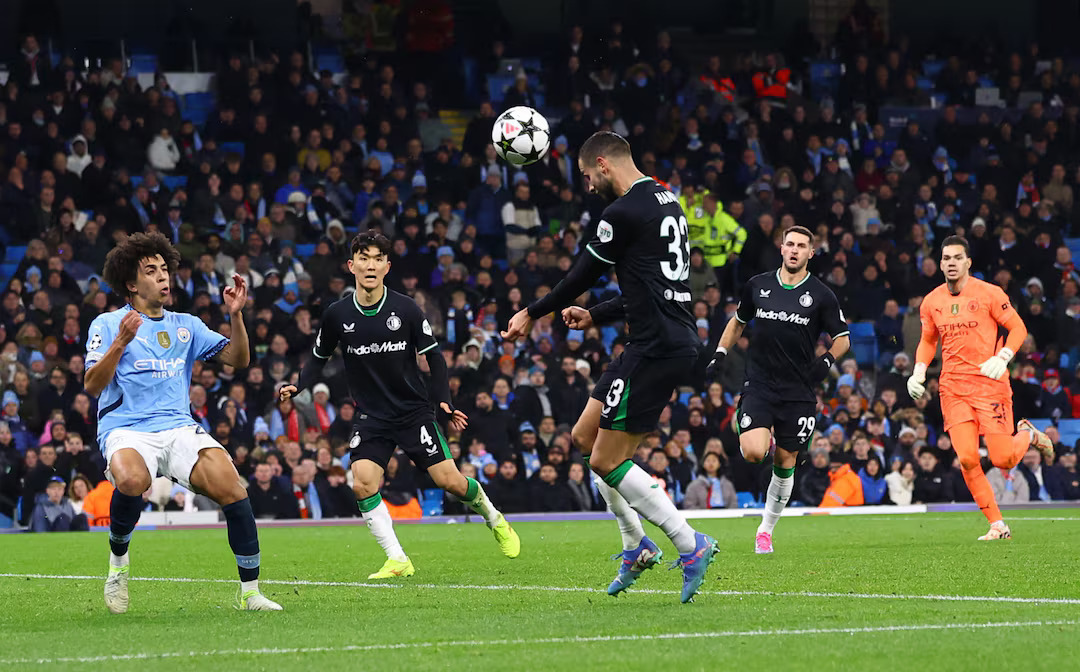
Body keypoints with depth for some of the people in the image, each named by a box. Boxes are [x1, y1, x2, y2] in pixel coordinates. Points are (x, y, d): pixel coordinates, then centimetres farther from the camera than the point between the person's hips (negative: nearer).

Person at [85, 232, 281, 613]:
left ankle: (250, 592, -11)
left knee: (231, 489, -21)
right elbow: (92, 385, -7)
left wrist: (236, 315, -2)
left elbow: (237, 360, 13)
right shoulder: (107, 324, 5)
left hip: (179, 428, 4)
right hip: (125, 430, -4)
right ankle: (118, 559, -8)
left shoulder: (185, 325, 18)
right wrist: (121, 343, -20)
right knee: (133, 481, -38)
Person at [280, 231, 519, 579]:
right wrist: (298, 387, -6)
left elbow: (434, 355, 1)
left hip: (414, 410, -1)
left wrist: (442, 398, -8)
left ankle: (494, 518, 25)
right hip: (372, 417, 1)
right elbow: (319, 357, 11)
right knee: (362, 483, -20)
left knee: (451, 481, -7)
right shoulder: (337, 315, -3)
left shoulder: (405, 309, -7)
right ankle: (397, 560, -10)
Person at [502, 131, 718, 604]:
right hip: (674, 339, 10)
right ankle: (637, 547, 18)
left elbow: (581, 275, -3)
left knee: (607, 461, -7)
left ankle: (691, 546, -6)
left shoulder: (625, 211, -13)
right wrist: (595, 316, 31)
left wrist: (532, 314, 11)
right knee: (585, 435, 16)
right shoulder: (665, 201, 17)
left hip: (657, 348, -10)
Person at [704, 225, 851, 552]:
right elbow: (737, 322, 21)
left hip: (798, 393, 0)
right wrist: (719, 355, 10)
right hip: (759, 386, 0)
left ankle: (766, 530, 20)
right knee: (753, 453, -20)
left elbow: (843, 338, 8)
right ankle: (759, 434, 18)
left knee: (784, 464, 4)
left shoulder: (821, 295, 0)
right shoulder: (758, 286, 5)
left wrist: (826, 362, -9)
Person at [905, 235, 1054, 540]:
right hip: (952, 388, 3)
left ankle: (1028, 435, 27)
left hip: (989, 384, -3)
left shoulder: (989, 294, -4)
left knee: (1003, 459, -9)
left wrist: (1003, 357, -18)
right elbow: (928, 341, 22)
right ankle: (998, 526, 3)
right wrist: (919, 371, 5)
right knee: (967, 459, -10)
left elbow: (1018, 328, -1)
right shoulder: (931, 302, 8)